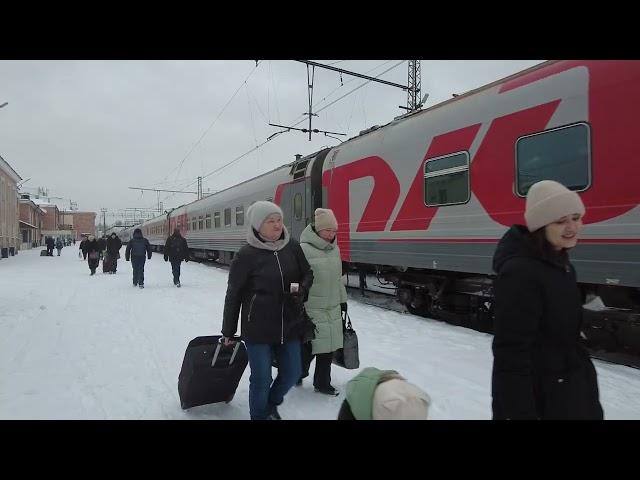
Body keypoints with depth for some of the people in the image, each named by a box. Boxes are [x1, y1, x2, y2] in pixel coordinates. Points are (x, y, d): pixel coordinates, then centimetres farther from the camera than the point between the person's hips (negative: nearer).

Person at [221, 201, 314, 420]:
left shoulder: (292, 247, -2)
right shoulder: (246, 255, -12)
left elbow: (307, 274, 11)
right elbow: (233, 295, -5)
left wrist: (302, 289, -11)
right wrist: (228, 331, 1)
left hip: (290, 325, 4)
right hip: (258, 328, -4)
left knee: (292, 373, 15)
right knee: (261, 379, 6)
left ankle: (271, 404, 45)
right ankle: (260, 414, 35)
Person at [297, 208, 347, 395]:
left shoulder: (335, 249, 7)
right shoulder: (304, 249, -15)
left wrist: (343, 300, 19)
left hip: (333, 309, 7)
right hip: (312, 310, -7)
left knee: (328, 347, 13)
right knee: (309, 348, 3)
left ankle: (322, 383, 30)